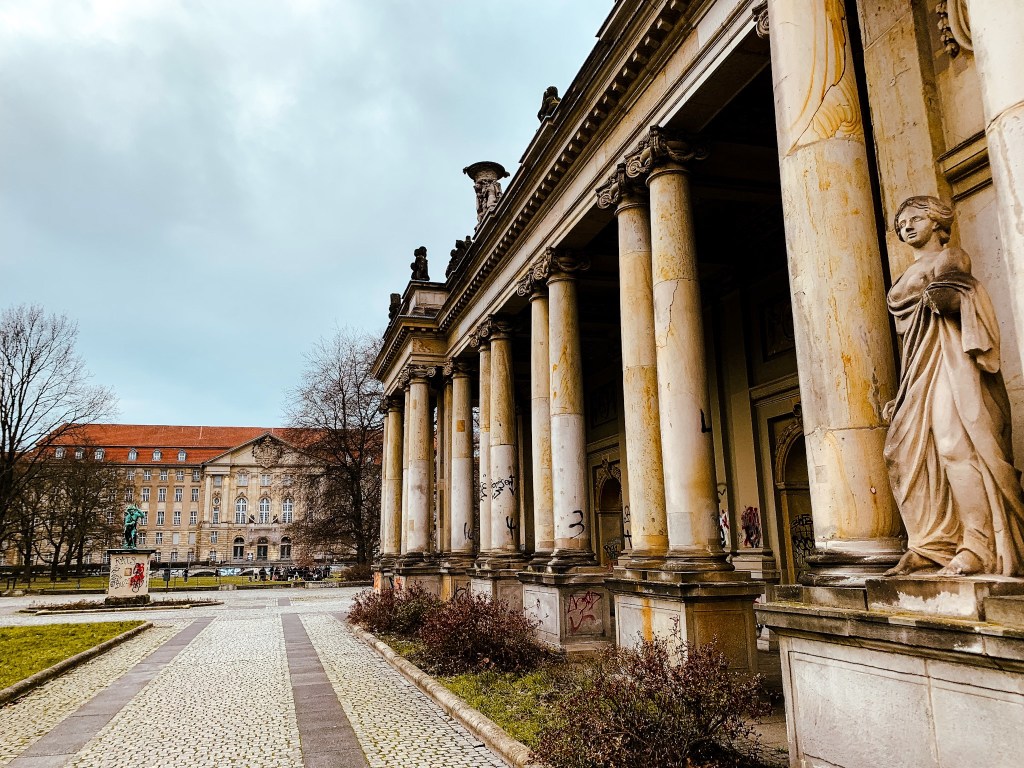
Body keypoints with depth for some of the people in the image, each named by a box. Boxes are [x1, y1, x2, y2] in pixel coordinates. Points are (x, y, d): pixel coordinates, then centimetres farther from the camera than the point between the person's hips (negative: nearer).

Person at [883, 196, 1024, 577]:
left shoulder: (951, 257, 7)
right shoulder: (910, 275, 26)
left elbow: (965, 297, -11)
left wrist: (945, 297, -30)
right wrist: (899, 397, 19)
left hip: (948, 359, -8)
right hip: (918, 370, 8)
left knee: (955, 443, -19)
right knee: (906, 452, -1)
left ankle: (979, 548, -19)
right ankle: (928, 547, 1)